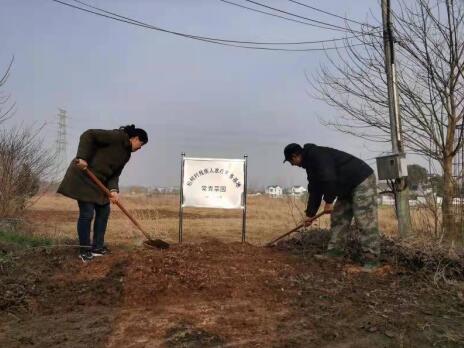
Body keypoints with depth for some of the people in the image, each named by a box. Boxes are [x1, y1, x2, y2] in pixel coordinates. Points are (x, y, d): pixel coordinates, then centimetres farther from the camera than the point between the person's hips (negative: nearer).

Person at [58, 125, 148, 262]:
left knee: (104, 211, 9)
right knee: (87, 213, -7)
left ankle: (97, 247, 20)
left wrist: (113, 190, -14)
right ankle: (84, 251, 7)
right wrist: (82, 157, -30)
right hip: (83, 177, -10)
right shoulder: (117, 136, -15)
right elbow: (88, 135, -22)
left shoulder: (126, 154, 11)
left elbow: (115, 174, 4)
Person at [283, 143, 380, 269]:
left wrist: (328, 201, -20)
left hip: (362, 180, -11)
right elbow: (315, 190, 18)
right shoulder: (310, 163, 14)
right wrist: (310, 214, 18)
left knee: (365, 221, -11)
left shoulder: (315, 154, -18)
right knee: (338, 217, 10)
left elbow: (329, 178, -29)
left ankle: (371, 258, -6)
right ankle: (335, 250, 15)